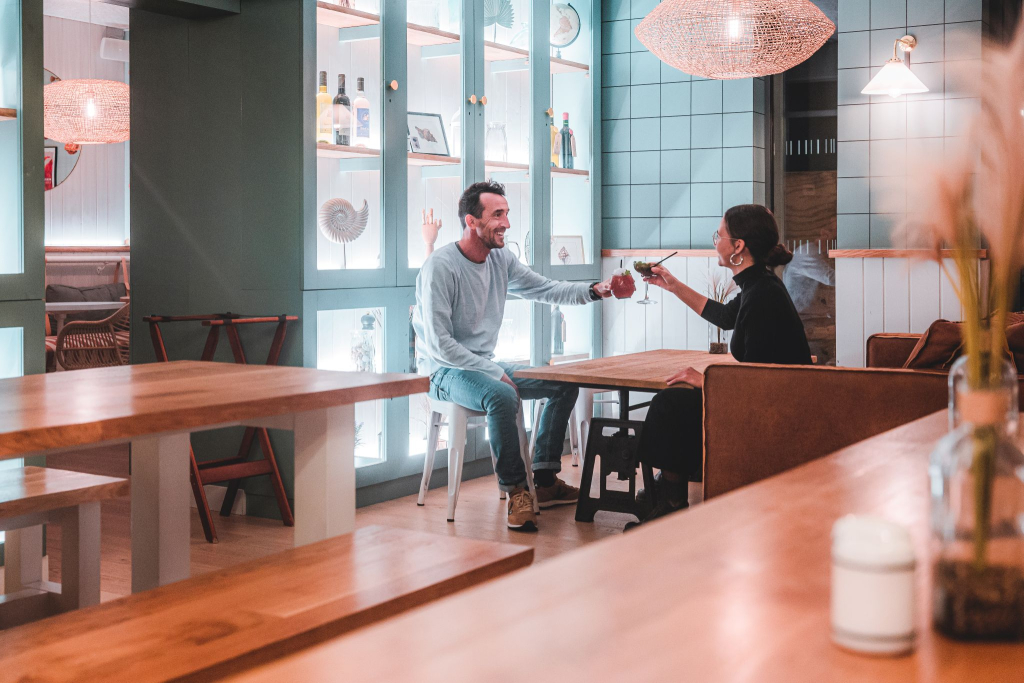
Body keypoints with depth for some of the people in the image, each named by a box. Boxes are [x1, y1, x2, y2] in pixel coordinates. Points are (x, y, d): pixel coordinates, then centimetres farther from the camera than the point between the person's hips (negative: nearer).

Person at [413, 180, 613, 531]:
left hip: (486, 364, 9)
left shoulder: (501, 259, 5)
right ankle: (516, 492, -22)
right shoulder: (440, 267, -19)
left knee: (565, 383, 6)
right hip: (447, 371, -9)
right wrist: (495, 373, -23)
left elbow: (546, 289, 8)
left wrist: (594, 290, -9)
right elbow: (439, 344, -22)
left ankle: (545, 482, 6)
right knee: (503, 396, -37)